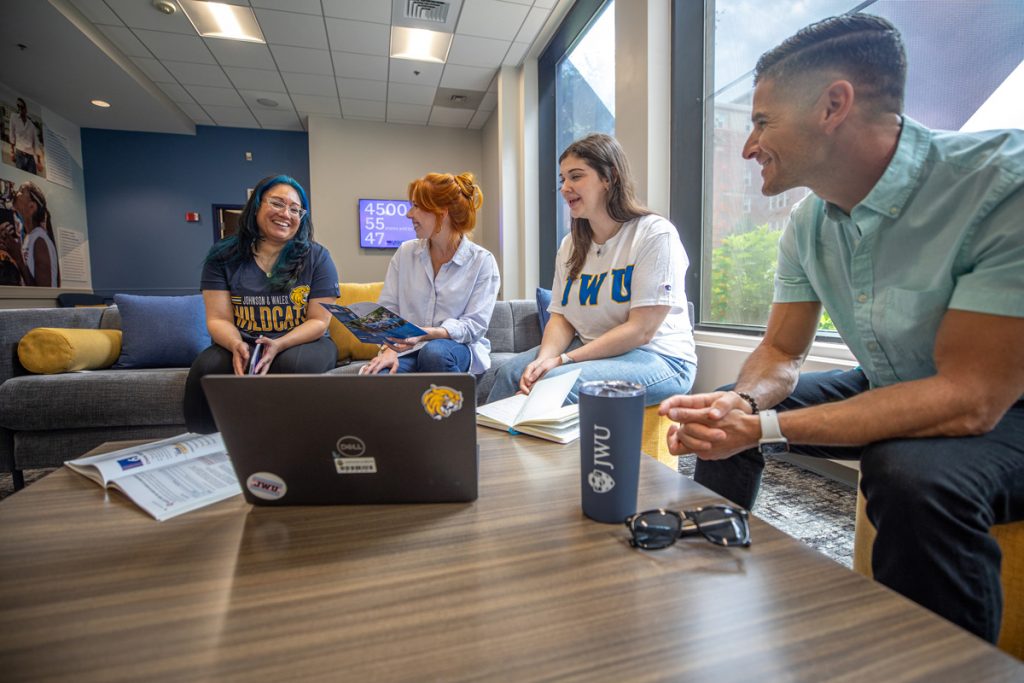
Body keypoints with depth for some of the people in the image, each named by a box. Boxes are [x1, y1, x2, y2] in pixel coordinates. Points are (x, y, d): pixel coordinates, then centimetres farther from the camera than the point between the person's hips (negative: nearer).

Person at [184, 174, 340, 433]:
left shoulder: (317, 257, 0)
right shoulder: (223, 256, 5)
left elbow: (319, 321, -5)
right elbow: (218, 319, -1)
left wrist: (278, 345, -24)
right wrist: (236, 345, -25)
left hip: (301, 344, -1)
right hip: (242, 346, 2)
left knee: (294, 364, -35)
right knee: (206, 368, -29)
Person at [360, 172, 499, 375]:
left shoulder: (482, 261, -3)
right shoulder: (405, 253, 8)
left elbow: (474, 326, -10)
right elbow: (386, 309, 5)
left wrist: (425, 334, -25)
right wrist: (389, 348, -14)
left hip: (458, 348, 0)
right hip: (408, 350, 1)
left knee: (434, 352, -37)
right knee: (371, 377, -31)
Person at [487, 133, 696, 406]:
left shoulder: (655, 233, -12)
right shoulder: (570, 244, 9)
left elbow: (641, 330, -18)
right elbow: (561, 317, 4)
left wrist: (563, 360, -21)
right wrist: (544, 358, -17)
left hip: (658, 357, -6)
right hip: (591, 349, 6)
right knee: (511, 372, -15)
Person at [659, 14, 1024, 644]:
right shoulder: (809, 224, -7)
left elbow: (972, 397, -31)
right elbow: (782, 352, -1)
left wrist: (766, 428, -34)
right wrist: (743, 403, -24)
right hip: (885, 393, 6)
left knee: (915, 475, -35)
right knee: (720, 418, -1)